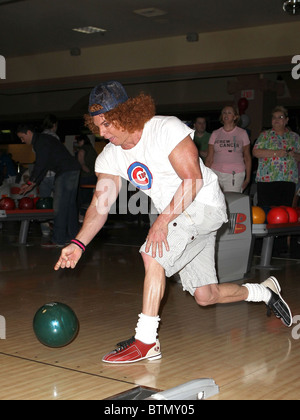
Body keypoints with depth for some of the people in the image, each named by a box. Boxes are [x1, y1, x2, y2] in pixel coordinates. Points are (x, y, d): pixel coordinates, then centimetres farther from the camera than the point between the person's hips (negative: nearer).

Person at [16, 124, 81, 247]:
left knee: (59, 206, -9)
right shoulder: (42, 140, 22)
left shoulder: (41, 141, -10)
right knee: (70, 204, 13)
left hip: (66, 172, -11)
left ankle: (58, 240, -9)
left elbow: (40, 165, -16)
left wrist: (30, 183, -8)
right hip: (73, 170, 11)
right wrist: (33, 184, 18)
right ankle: (72, 236, 18)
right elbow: (43, 166, 23)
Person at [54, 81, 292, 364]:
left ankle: (146, 340, -21)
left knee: (152, 254, -28)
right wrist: (79, 244, -21)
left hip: (205, 203, -7)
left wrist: (163, 220, -30)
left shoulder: (166, 129, -21)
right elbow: (100, 204, -7)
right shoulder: (109, 157, -2)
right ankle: (264, 291, 36)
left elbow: (193, 180, -25)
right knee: (205, 296, 11)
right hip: (175, 217, 8)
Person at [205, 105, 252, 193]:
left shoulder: (242, 133, 8)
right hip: (216, 173, 1)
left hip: (235, 175, -1)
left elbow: (247, 157, 10)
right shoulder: (215, 134, 11)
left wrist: (248, 178, 4)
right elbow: (209, 158, 10)